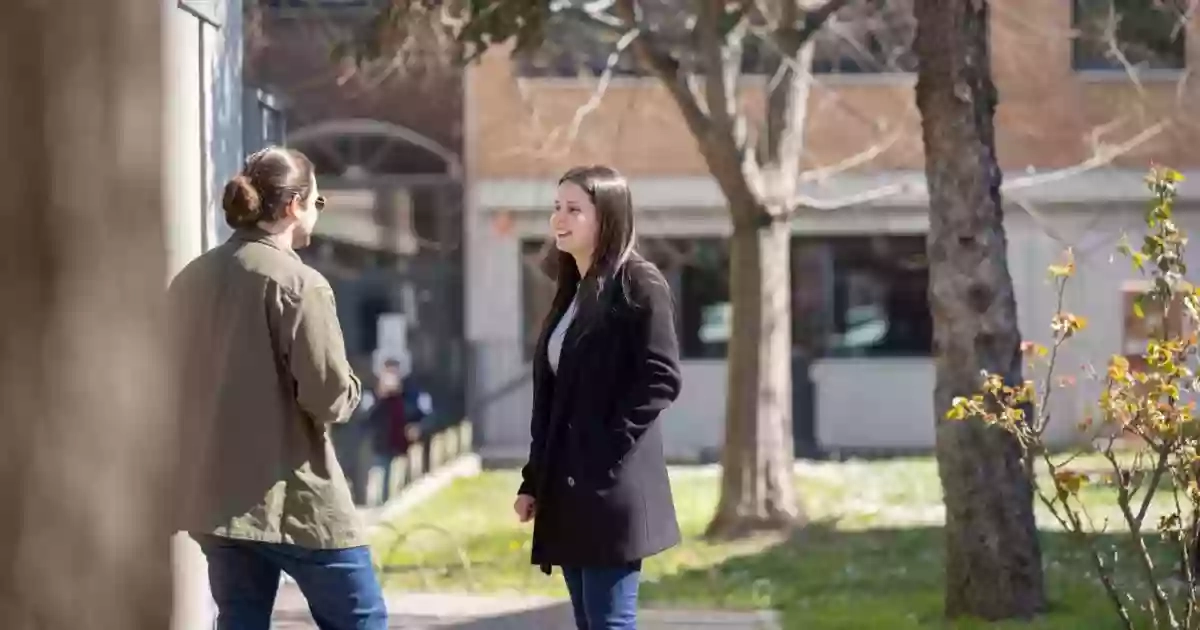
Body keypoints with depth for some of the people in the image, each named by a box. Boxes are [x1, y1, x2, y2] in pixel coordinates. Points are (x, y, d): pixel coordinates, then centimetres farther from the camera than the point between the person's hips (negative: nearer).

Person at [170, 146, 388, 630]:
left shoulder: (190, 280, 8)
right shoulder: (299, 283, -14)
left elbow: (177, 382, 16)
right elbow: (329, 395, -17)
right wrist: (351, 387, 4)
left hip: (214, 493, 7)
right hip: (293, 496, -7)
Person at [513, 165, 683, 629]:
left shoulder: (638, 284, -7)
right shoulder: (572, 290, 17)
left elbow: (661, 379, -15)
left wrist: (606, 449, -17)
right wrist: (533, 480, 13)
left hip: (611, 490, -8)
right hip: (567, 489, 8)